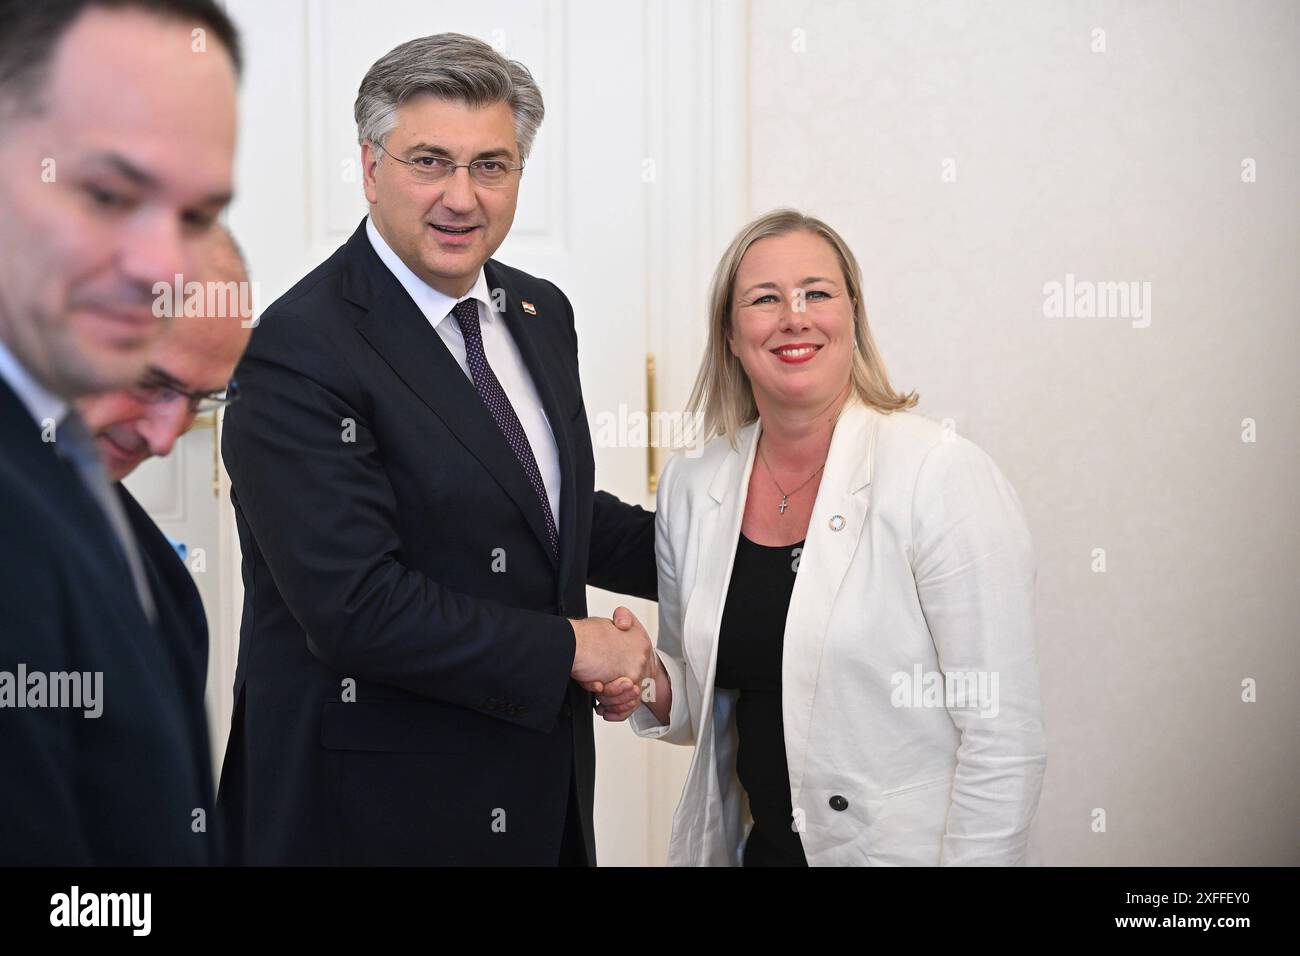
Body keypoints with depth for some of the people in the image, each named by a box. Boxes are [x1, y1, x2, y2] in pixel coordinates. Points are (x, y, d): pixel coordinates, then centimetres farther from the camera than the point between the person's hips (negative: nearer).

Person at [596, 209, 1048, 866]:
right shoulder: (688, 489, 0)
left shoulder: (946, 473, -16)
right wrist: (653, 693, -8)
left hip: (907, 848, -4)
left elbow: (1003, 737, -17)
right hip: (752, 847, 5)